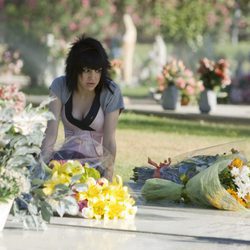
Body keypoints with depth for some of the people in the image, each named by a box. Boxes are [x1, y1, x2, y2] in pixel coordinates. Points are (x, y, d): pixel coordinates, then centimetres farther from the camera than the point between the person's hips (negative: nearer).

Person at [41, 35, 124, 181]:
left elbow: (109, 141, -16)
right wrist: (43, 162, -30)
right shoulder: (60, 87, -3)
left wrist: (108, 177, -31)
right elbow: (51, 132, -12)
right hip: (67, 156, 2)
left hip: (98, 161, -2)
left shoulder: (111, 92, -10)